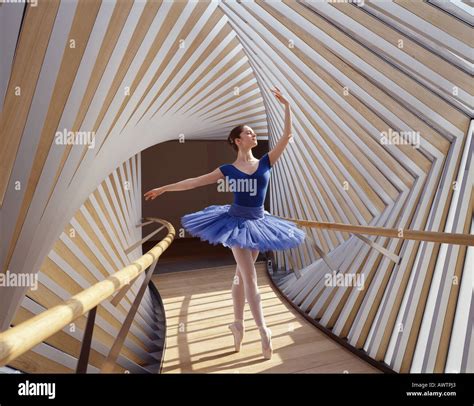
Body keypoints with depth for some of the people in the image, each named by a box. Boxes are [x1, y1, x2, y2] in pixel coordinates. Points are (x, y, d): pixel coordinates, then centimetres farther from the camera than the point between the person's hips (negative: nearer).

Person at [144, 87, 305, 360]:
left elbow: (287, 136, -2)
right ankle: (263, 330, 5)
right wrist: (164, 188, 4)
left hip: (258, 223, 3)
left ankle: (238, 324, 26)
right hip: (236, 222, -3)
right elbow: (194, 181, 2)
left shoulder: (266, 162, 1)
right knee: (250, 277, -4)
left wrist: (287, 105, -5)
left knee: (241, 275, 13)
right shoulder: (227, 169, -3)